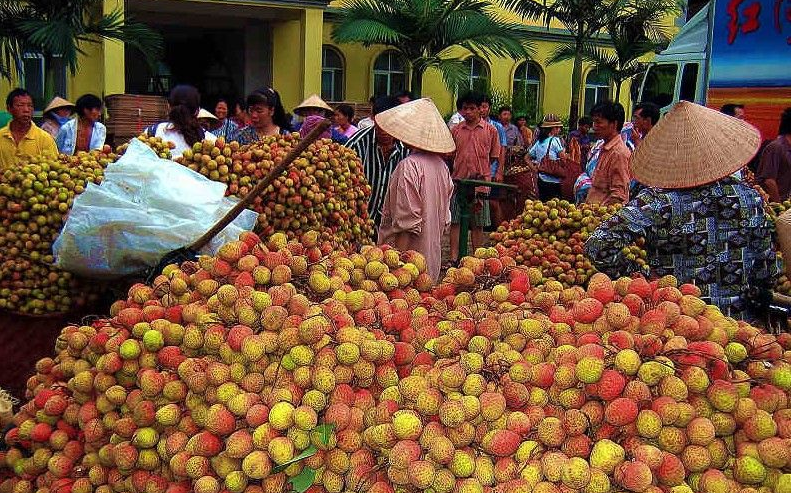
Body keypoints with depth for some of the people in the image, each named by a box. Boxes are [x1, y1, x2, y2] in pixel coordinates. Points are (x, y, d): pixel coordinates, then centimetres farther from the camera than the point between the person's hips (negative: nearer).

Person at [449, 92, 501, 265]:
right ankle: (453, 258, 6)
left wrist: (480, 171, -1)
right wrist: (459, 171, 1)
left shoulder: (490, 130, 3)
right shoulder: (456, 130, 8)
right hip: (458, 180, 2)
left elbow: (493, 157, 6)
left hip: (480, 182, -2)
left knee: (478, 224, 6)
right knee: (455, 222, 1)